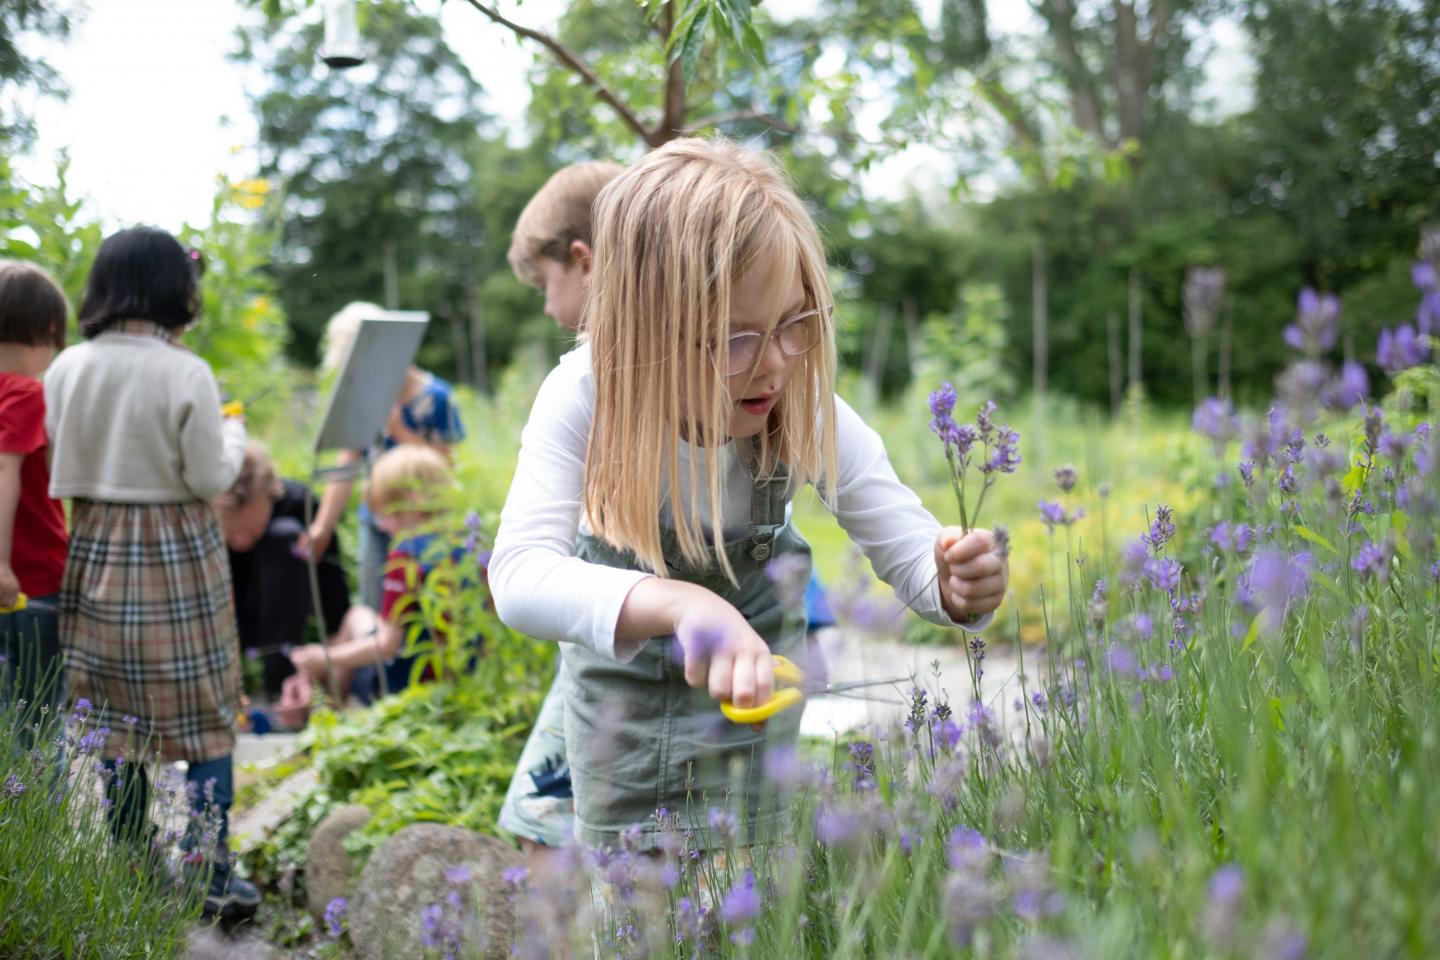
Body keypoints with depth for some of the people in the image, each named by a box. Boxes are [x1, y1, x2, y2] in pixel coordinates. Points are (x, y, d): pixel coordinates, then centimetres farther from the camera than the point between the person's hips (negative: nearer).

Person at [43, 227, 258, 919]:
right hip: (175, 556, -5)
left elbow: (57, 470, 5)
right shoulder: (186, 374, -15)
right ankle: (208, 872, 4)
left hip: (95, 549, 5)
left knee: (114, 719, 15)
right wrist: (233, 439, 8)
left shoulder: (66, 368, -1)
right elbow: (210, 479, -11)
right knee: (203, 719, 5)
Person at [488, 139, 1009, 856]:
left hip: (758, 619, 0)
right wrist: (681, 605, -63)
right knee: (623, 861, 15)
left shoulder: (807, 411, -27)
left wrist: (955, 585, -48)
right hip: (618, 630, 0)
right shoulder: (586, 399, -33)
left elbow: (910, 549, -23)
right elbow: (519, 576, -46)